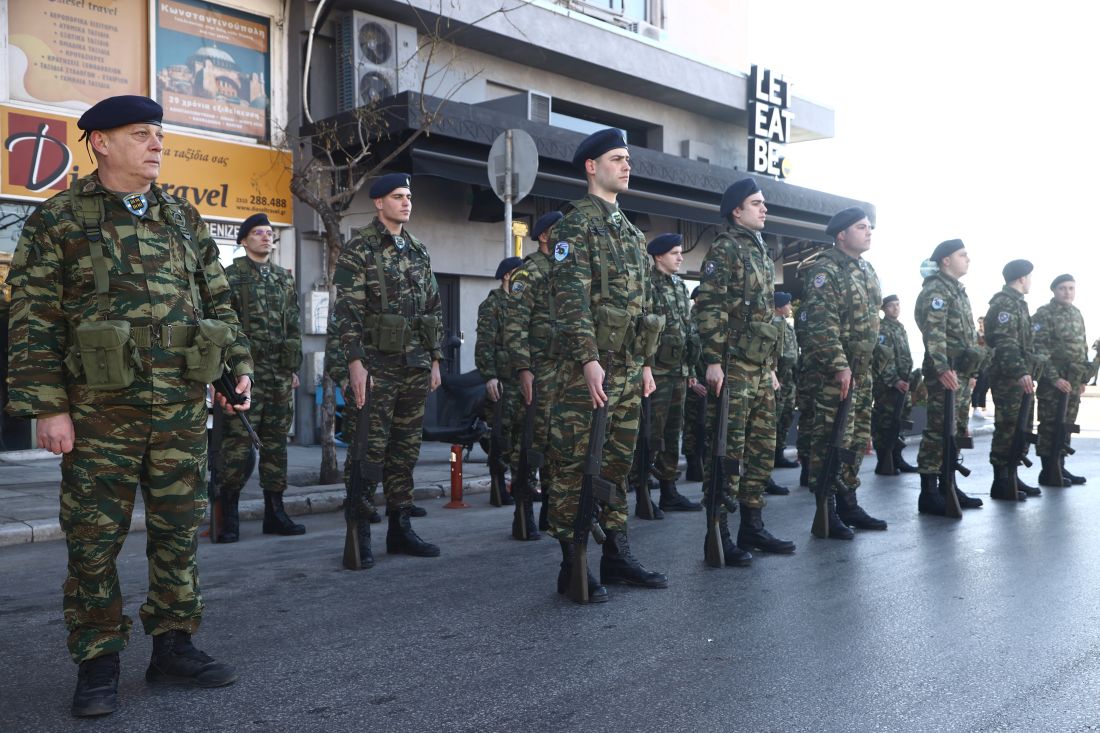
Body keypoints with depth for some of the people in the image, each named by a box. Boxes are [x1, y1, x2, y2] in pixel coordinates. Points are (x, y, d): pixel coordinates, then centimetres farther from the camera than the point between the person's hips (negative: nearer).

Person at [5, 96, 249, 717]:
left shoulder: (186, 219, 13)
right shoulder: (58, 221, 1)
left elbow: (217, 300, 17)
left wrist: (240, 363, 6)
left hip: (183, 409, 4)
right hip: (100, 409, -3)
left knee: (179, 534, 9)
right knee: (95, 541, 4)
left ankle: (174, 648, 22)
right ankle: (98, 665, 18)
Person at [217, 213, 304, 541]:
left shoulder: (285, 278, 16)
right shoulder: (230, 276, 1)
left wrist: (293, 366, 10)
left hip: (280, 373, 5)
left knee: (276, 441, 8)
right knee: (238, 441, -6)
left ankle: (275, 513, 15)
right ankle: (229, 516, 2)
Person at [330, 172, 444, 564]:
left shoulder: (419, 251, 16)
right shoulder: (358, 249, -3)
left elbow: (434, 308, 18)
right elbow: (347, 310, -10)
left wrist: (435, 360, 13)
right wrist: (355, 361, -17)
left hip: (415, 366, 6)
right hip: (376, 364, -6)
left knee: (406, 449, 10)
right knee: (370, 450, -4)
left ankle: (400, 529, 19)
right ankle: (359, 534, 5)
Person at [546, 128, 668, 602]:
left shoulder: (630, 231, 21)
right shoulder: (577, 222, -5)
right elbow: (571, 296, -15)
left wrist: (646, 363, 18)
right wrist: (588, 358, -23)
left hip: (628, 368, 8)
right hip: (588, 368, -8)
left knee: (618, 463, 12)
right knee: (574, 465, -3)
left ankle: (616, 555, 22)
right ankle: (572, 565, 4)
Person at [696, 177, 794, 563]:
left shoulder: (761, 252, 21)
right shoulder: (725, 248, -6)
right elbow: (710, 306, -15)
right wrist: (713, 361, -21)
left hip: (761, 369, 9)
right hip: (733, 368, -9)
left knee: (762, 447, 11)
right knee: (728, 449, -7)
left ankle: (752, 528, 21)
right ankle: (719, 535, -1)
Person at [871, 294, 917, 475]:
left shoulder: (901, 328, 20)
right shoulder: (882, 328, -8)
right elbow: (883, 359, -17)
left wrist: (908, 378, 18)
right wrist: (894, 380, -20)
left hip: (901, 383, 9)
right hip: (886, 385, -9)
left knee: (898, 422, 12)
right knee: (885, 423, -6)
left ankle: (897, 459, 20)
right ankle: (883, 464, -2)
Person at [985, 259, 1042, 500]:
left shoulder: (1017, 303, 22)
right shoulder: (1004, 303, -10)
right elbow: (1005, 343, -21)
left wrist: (1027, 372, 21)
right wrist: (1020, 372, -27)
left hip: (1020, 377, 10)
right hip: (1008, 377, -10)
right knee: (1008, 429, -8)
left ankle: (1012, 477, 19)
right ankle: (1001, 483, -3)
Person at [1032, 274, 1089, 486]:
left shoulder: (1077, 314, 15)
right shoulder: (1044, 314, -9)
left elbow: (1083, 347, 20)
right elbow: (1040, 350, -15)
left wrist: (1083, 379, 16)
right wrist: (1055, 378, -20)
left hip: (1073, 382, 7)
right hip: (1052, 381, -7)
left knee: (1065, 426, 11)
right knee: (1050, 427, -3)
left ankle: (1060, 468, 20)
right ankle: (1048, 473, 3)